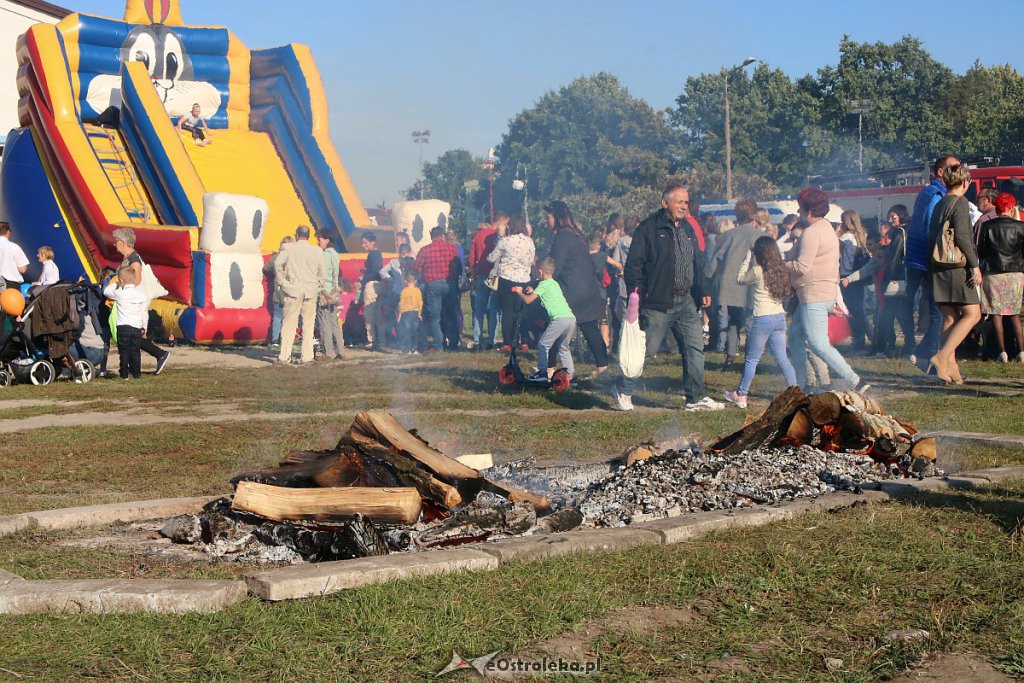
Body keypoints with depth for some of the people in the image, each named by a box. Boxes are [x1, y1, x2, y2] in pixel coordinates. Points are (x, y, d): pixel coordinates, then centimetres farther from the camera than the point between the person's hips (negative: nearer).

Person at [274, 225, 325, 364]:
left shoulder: (289, 249, 0)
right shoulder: (317, 251, 4)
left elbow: (278, 264, -11)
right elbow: (323, 272, 4)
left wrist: (283, 282, -2)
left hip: (293, 290, -1)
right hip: (311, 291, 1)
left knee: (289, 323, 2)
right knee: (308, 324, 7)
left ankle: (284, 356, -1)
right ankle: (306, 356, 6)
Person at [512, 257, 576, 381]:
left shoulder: (543, 284, 1)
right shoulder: (555, 283, 25)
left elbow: (528, 300, 1)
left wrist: (520, 292, 19)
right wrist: (533, 291, 37)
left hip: (559, 318, -8)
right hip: (571, 318, 8)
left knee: (543, 344, 2)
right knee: (563, 347, 19)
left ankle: (542, 371, 1)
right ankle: (569, 373, 14)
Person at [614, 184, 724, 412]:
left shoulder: (687, 229, 16)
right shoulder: (649, 228, -7)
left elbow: (697, 264, 23)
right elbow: (634, 265, -9)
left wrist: (702, 291, 12)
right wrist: (635, 296, -16)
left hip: (686, 301, 7)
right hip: (657, 303, -7)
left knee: (695, 347, 4)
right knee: (646, 349, -1)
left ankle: (696, 398, 11)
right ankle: (623, 391, 16)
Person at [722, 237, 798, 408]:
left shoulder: (757, 271, -10)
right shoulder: (782, 271, 4)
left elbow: (740, 279, 6)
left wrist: (748, 258, 12)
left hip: (763, 319, -5)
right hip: (780, 317, 5)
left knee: (751, 359, 5)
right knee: (782, 359, 10)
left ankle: (741, 395, 12)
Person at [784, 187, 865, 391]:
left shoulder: (812, 232, -16)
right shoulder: (827, 228, 17)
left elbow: (802, 267, -22)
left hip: (814, 295, -11)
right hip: (826, 291, 11)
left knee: (818, 343, -14)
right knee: (795, 340, 16)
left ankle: (854, 383, -16)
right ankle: (799, 387, 21)